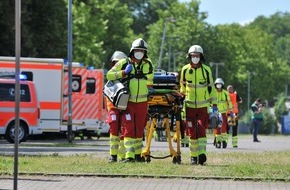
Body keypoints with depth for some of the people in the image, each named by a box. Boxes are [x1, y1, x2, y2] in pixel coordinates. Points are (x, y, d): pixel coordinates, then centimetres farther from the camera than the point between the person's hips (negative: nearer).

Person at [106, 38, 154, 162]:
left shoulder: (148, 64, 5)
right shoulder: (124, 63, -5)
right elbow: (109, 75, -3)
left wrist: (150, 87, 22)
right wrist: (123, 72, -13)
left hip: (142, 102, 3)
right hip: (127, 102, -3)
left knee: (139, 129, 12)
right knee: (128, 129, -12)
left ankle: (138, 154, 24)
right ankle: (129, 156, -17)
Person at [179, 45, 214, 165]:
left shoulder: (206, 70, -2)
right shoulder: (185, 70, 2)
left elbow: (210, 86, 6)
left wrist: (211, 103, 4)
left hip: (203, 106, -2)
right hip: (190, 105, 2)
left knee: (201, 130, -13)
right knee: (192, 132, 3)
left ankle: (202, 154, -19)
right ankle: (193, 156, 10)